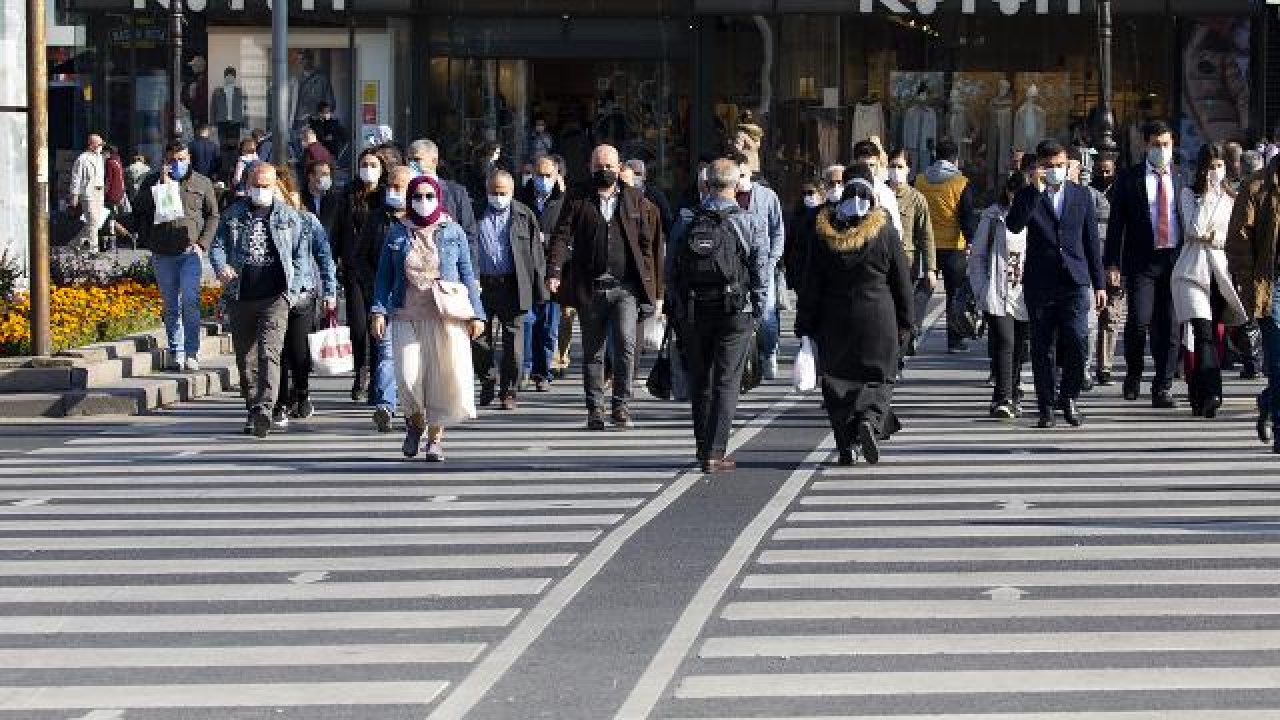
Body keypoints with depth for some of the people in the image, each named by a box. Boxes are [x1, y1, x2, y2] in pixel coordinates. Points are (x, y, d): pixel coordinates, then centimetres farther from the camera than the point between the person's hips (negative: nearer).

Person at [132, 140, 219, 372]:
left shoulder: (201, 183, 9)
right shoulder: (152, 182, 9)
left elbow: (213, 216, 14)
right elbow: (140, 213, 0)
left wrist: (203, 244, 1)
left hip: (190, 251, -2)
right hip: (162, 255, 2)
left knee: (190, 301, -15)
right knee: (171, 306, 7)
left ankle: (192, 354, -13)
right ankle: (175, 354, 13)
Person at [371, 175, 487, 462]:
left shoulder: (453, 232, 7)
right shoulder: (397, 233, 8)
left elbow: (467, 274, 10)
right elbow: (384, 275, 11)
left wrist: (476, 314, 5)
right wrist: (379, 311, 0)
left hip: (446, 316, 0)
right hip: (407, 316, 0)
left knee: (444, 376, -4)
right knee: (408, 378, -10)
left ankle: (435, 437, 10)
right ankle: (415, 422, 20)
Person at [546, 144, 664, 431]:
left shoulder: (635, 200, 11)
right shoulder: (577, 200, 8)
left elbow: (647, 243, 10)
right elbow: (562, 236, -1)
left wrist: (649, 286, 4)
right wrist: (554, 271, -17)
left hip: (625, 288, -1)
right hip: (589, 288, 1)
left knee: (626, 343, -15)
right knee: (592, 353, 6)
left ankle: (622, 407, -6)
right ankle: (595, 411, 15)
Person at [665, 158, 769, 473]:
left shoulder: (685, 223, 2)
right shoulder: (751, 224, -4)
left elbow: (670, 270, 5)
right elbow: (761, 272, -6)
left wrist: (676, 310, 13)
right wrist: (756, 308, 6)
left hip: (692, 313, 2)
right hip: (735, 311, -2)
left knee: (700, 382, 15)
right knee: (727, 383, 0)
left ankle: (704, 450, 21)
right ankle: (716, 453, -7)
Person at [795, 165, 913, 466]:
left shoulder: (825, 235, -1)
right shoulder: (886, 233, -3)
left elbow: (811, 285, 2)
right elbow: (902, 283, 1)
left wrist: (805, 326, 8)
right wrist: (904, 324, 11)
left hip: (835, 323, 1)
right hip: (878, 319, -1)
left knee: (838, 381, 9)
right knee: (878, 378, 8)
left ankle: (847, 446, 5)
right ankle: (870, 421, -19)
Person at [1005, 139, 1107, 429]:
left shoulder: (1081, 195, 11)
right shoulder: (1028, 196, 5)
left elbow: (1091, 241, 14)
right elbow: (1014, 225, -15)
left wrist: (1099, 284, 11)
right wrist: (1037, 190, -17)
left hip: (1075, 282, 1)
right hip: (1040, 283, 0)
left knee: (1077, 342, -12)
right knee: (1042, 348, 2)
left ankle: (1068, 397, 8)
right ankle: (1046, 407, 11)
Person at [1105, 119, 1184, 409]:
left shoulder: (1182, 179, 11)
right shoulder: (1128, 179, 4)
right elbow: (1116, 223, 2)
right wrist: (1113, 264, -5)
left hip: (1175, 260, 2)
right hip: (1141, 262, -2)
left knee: (1169, 326, 1)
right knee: (1139, 321, -13)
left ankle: (1163, 388, 8)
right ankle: (1134, 375, 11)